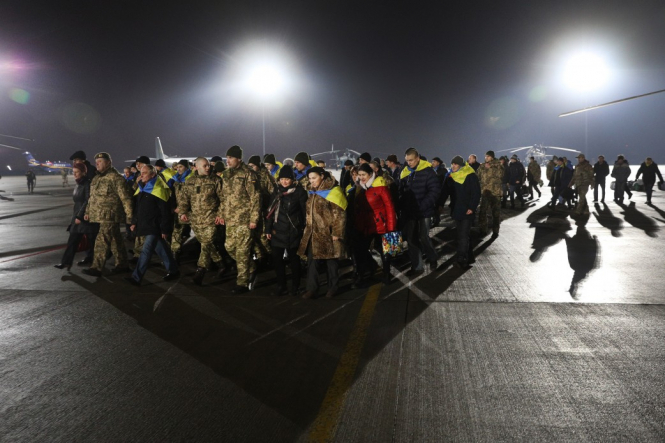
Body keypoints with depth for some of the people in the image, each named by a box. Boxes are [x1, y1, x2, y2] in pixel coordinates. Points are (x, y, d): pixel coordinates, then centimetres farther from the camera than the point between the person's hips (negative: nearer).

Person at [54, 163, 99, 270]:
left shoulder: (87, 184, -12)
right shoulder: (78, 185, 13)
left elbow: (88, 202, -17)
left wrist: (80, 216, -17)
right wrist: (75, 216, 16)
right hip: (77, 216, 8)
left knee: (92, 240, 3)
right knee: (73, 240, 4)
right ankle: (66, 262, 5)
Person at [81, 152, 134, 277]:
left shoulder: (115, 178, -12)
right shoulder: (97, 178, 16)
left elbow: (125, 198, -15)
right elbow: (92, 196, 24)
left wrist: (129, 216, -17)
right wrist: (87, 212, 19)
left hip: (109, 216, -9)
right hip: (100, 215, 9)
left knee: (102, 241, -9)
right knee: (115, 241, 14)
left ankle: (96, 267, -6)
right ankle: (122, 265, 22)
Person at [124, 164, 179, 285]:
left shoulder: (159, 189, -13)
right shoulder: (141, 188, 12)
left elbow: (165, 211, -15)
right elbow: (137, 207, 20)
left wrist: (165, 229, -17)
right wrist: (134, 222, 13)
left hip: (154, 226, -8)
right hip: (144, 225, 8)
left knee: (146, 251, -10)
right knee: (161, 250, 14)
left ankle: (136, 278, -10)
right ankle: (173, 270, 25)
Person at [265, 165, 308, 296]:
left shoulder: (299, 191, -7)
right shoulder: (276, 190, 8)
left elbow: (305, 211, -6)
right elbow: (270, 210, 11)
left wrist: (305, 229, -9)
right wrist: (268, 229, 9)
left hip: (293, 231, -4)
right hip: (278, 231, 4)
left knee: (293, 259, 6)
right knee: (277, 258, 6)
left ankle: (295, 286, 19)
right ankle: (281, 285, 18)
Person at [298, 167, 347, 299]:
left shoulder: (332, 192, -9)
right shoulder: (313, 193, 14)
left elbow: (339, 214, -12)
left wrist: (336, 233, -16)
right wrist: (307, 228, 19)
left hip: (327, 233, -6)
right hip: (313, 233, 7)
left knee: (331, 261, 6)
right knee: (311, 261, 3)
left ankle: (333, 287, 20)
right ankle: (311, 289, 8)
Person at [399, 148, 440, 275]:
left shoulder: (427, 171, -8)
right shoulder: (404, 173, 8)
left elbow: (435, 190, -14)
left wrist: (423, 205, -21)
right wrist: (402, 207, 1)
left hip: (424, 211, -5)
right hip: (409, 212, 5)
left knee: (423, 237, -5)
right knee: (411, 239, 7)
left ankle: (432, 258, 23)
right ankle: (416, 267, 18)